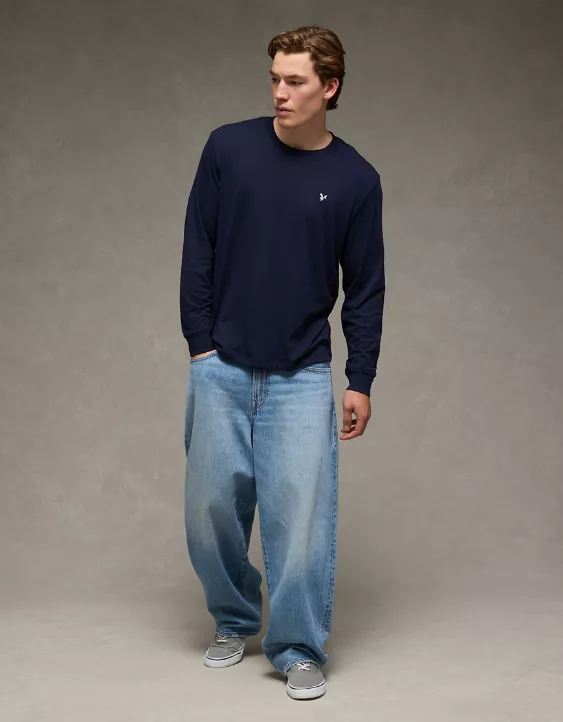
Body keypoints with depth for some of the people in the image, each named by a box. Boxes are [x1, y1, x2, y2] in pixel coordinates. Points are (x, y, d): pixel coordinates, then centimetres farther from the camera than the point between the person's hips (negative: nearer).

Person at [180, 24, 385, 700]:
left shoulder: (356, 179, -1)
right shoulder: (228, 148, 0)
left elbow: (365, 289, 4)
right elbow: (197, 250, 4)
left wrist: (361, 382, 2)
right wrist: (200, 343, -1)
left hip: (302, 377, -1)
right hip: (221, 368, 1)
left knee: (300, 510, -5)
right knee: (212, 506, 7)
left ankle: (298, 650, 10)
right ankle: (233, 622, 30)